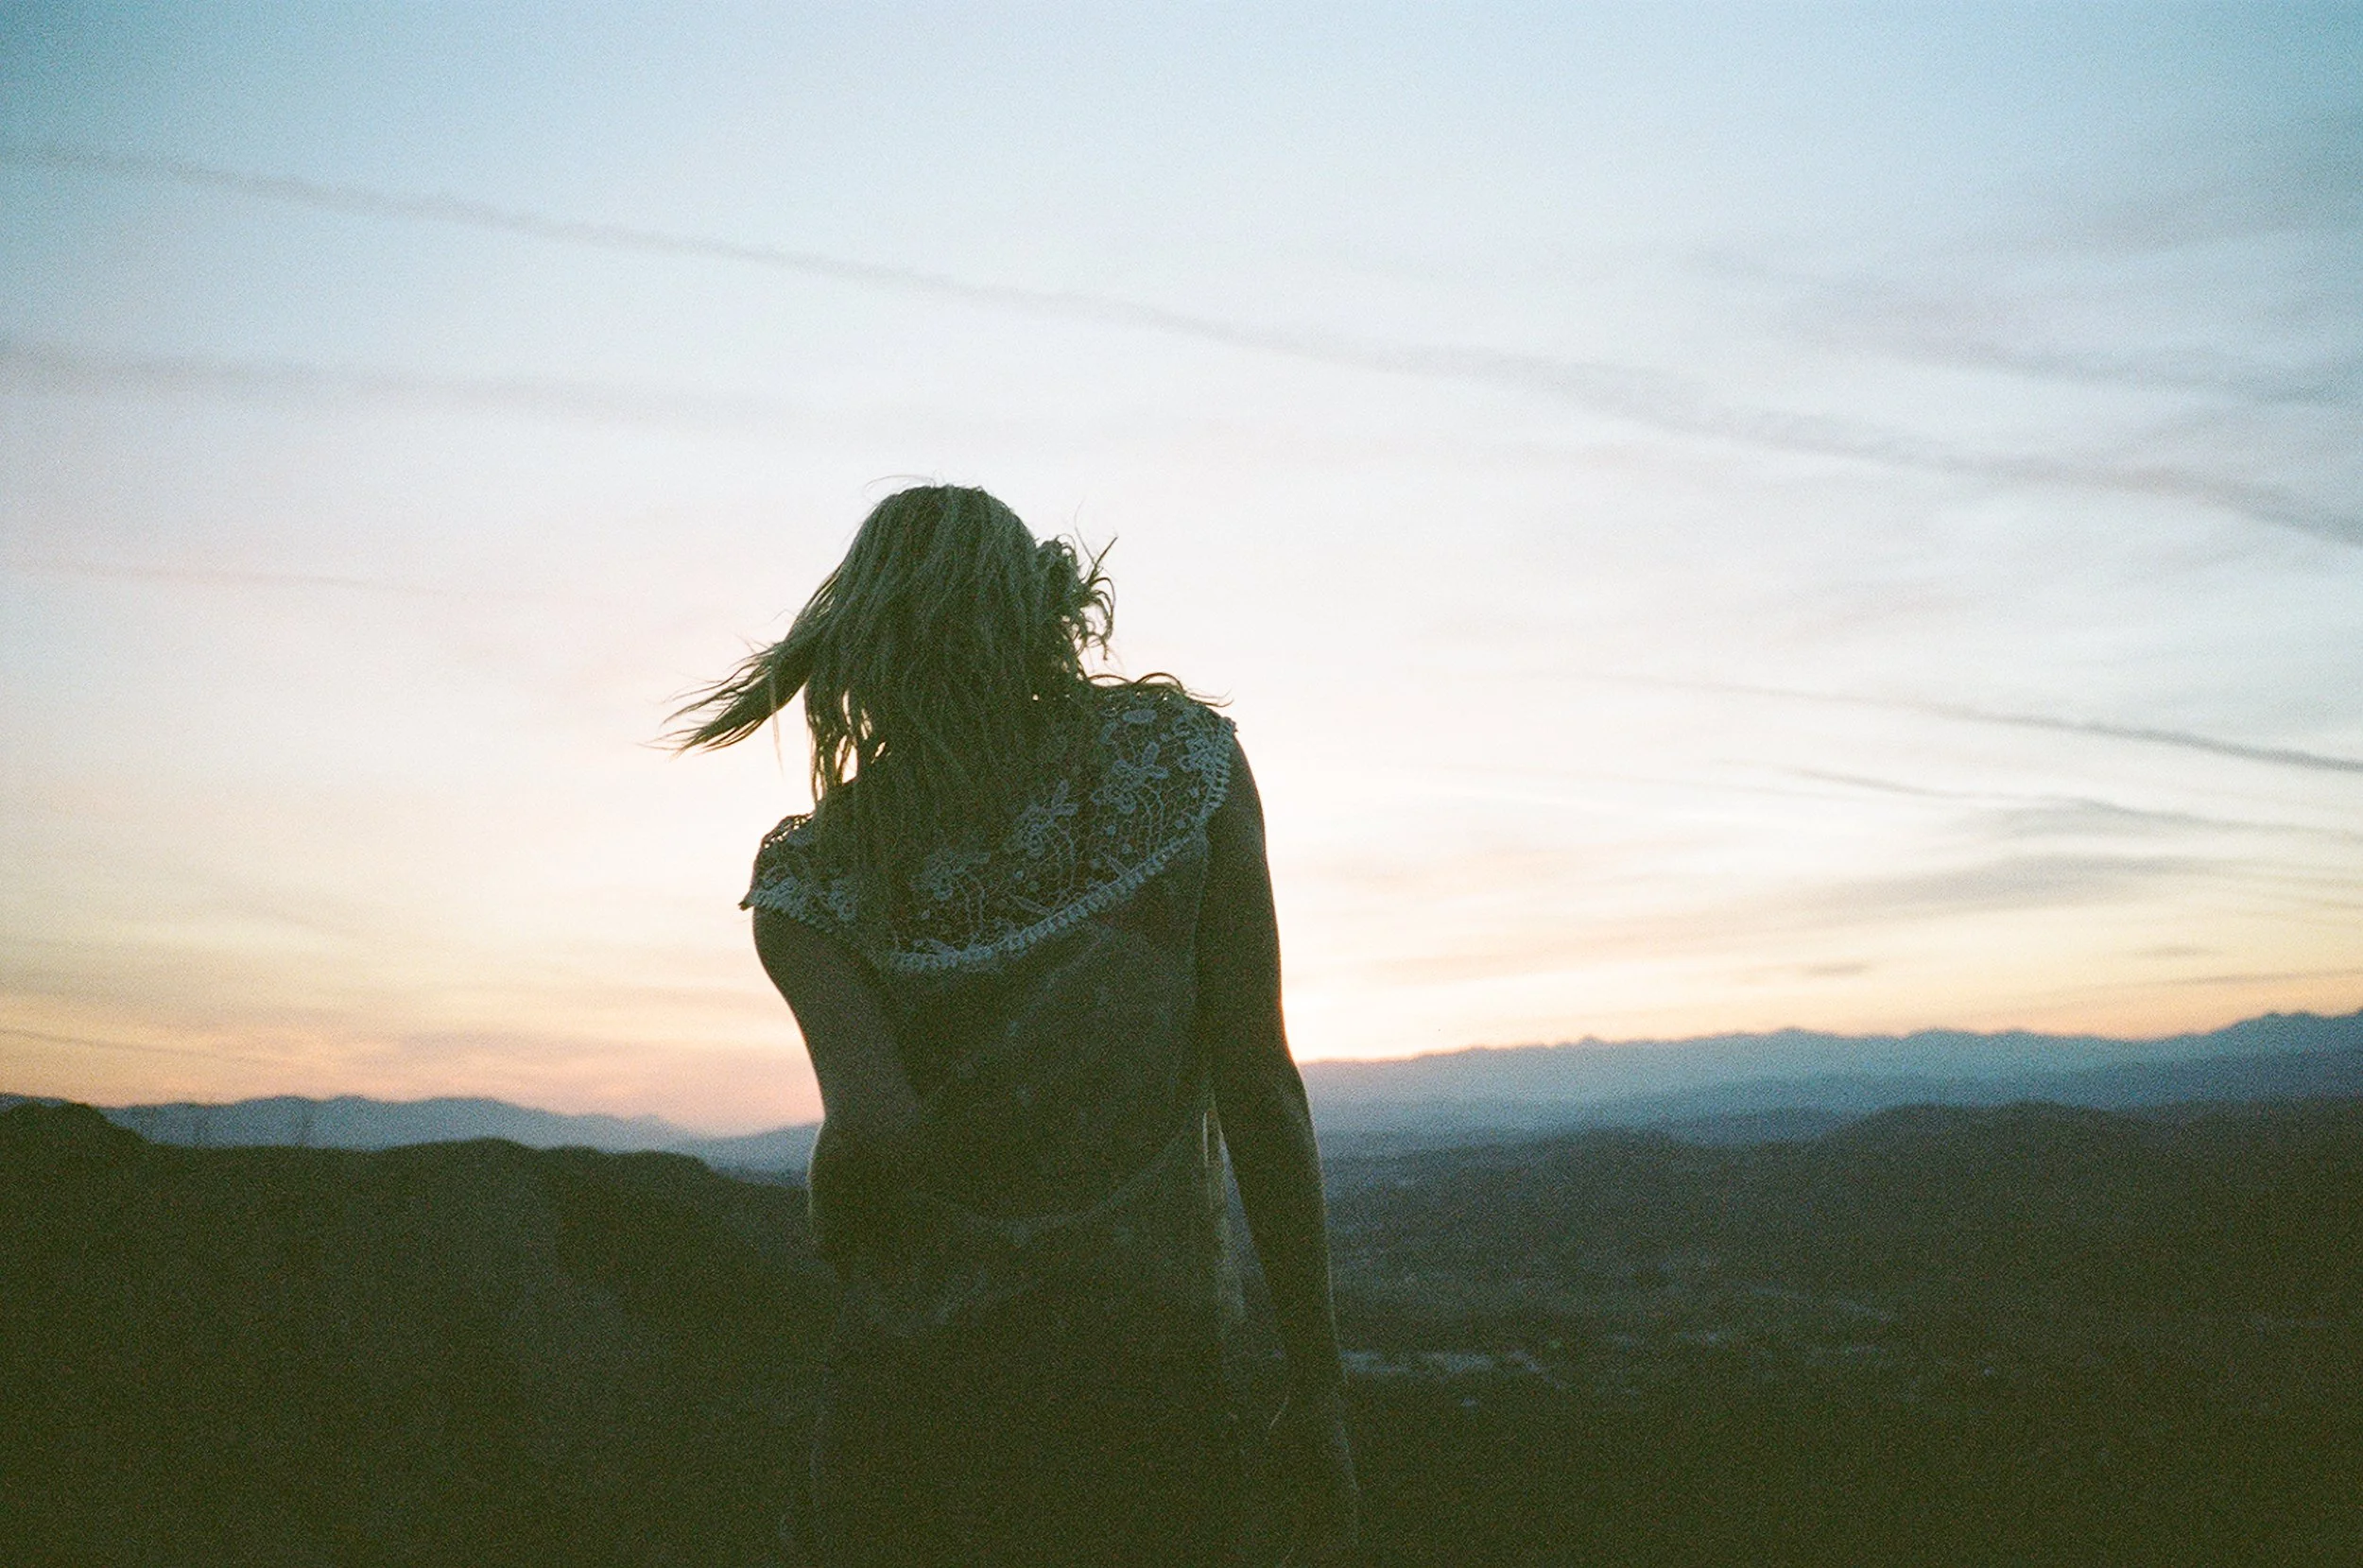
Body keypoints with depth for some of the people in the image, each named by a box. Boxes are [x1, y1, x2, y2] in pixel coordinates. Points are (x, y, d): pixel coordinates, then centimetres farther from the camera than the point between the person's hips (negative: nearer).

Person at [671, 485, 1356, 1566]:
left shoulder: (814, 876, -5)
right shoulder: (1184, 758, -5)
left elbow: (872, 1135, -21)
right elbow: (1259, 1089, -7)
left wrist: (845, 1242, 3)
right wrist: (1317, 1396, -1)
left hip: (907, 1400, 1)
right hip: (1146, 1392, -1)